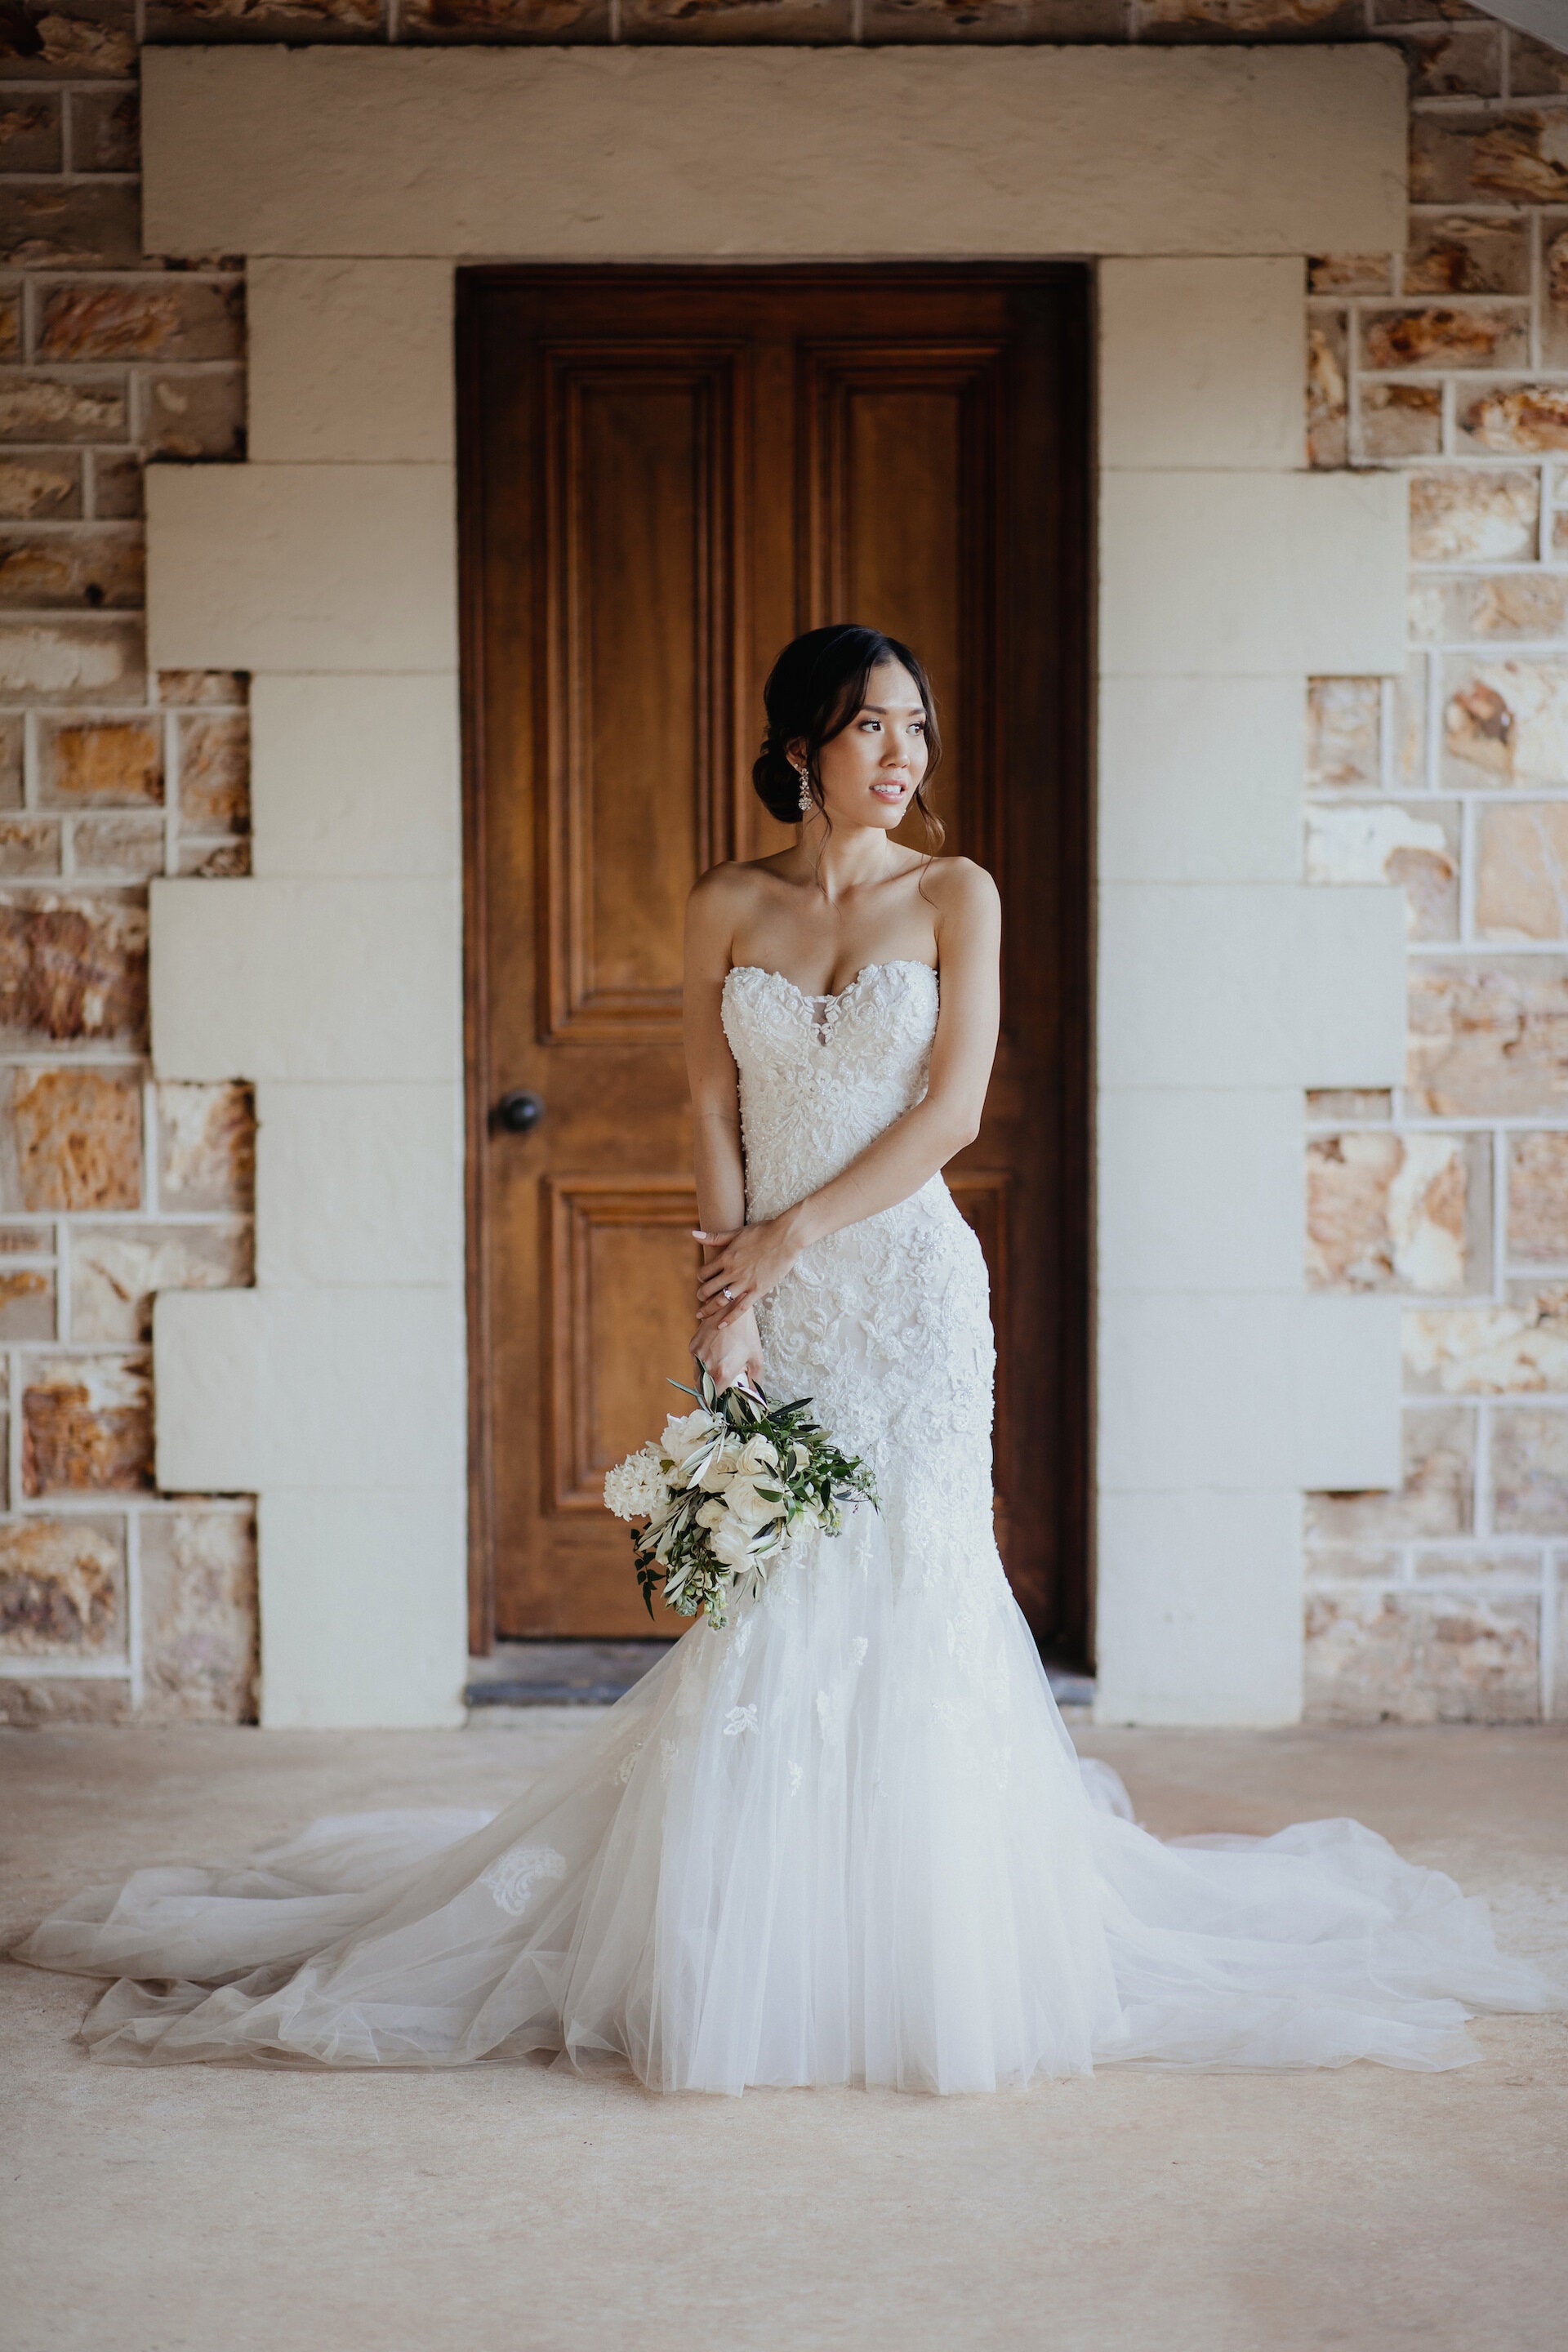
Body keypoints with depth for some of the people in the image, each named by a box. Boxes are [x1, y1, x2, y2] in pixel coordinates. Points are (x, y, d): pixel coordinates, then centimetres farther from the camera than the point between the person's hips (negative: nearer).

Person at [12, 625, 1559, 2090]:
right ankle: (748, 1979, 12)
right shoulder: (726, 909, 7)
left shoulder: (955, 896, 2)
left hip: (908, 1282, -1)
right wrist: (731, 1292, -7)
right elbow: (712, 1115, 4)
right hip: (771, 1293, 2)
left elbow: (950, 1109, -5)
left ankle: (921, 1971, 11)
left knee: (910, 1600, -2)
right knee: (762, 1616, 1)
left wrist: (794, 1234, -8)